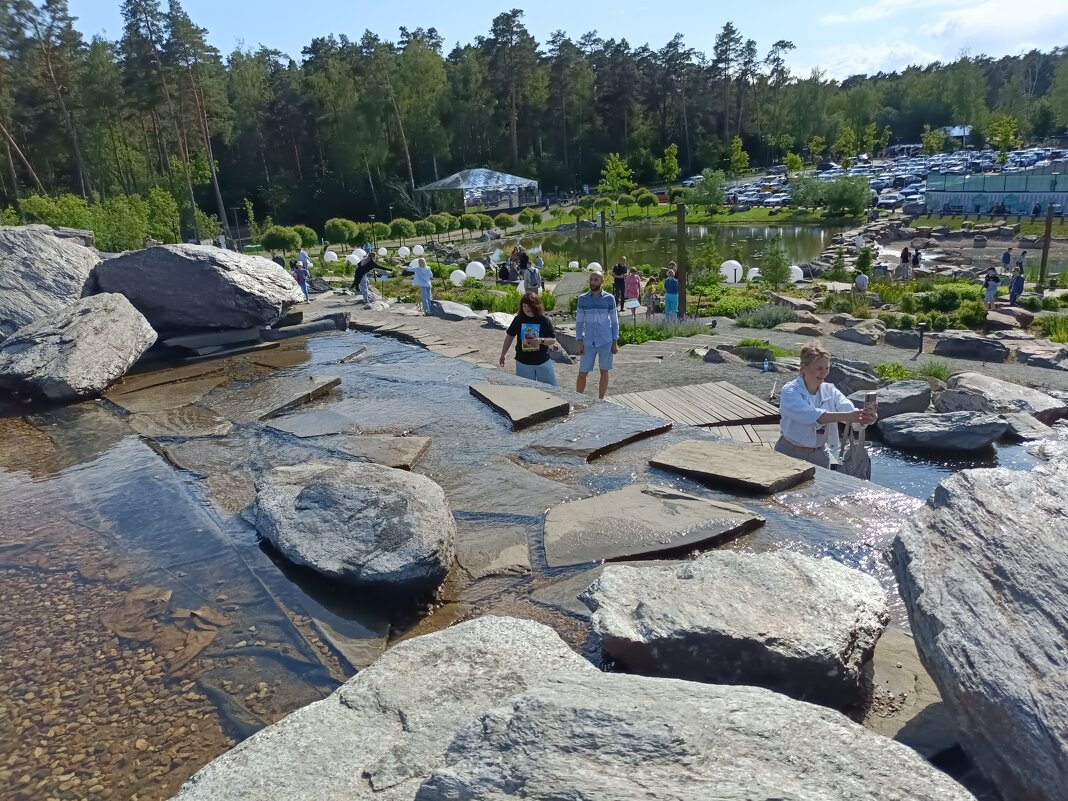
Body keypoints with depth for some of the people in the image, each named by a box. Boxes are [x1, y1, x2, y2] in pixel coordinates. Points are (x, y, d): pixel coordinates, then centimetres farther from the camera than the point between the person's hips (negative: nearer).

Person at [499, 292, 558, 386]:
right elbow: (509, 336, 8)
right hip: (523, 363, 1)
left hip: (543, 362, -1)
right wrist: (503, 355, 9)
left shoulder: (544, 320, -7)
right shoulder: (518, 320, -2)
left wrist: (541, 340, -23)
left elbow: (553, 340, -4)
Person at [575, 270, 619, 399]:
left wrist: (615, 342, 0)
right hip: (588, 342, 1)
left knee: (604, 372, 7)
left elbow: (614, 321, 4)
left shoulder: (609, 298, 0)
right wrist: (579, 342, -1)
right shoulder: (582, 299, 2)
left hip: (606, 341, -1)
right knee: (582, 373, 2)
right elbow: (579, 321, 5)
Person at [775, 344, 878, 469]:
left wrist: (866, 418, -34)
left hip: (820, 454, 5)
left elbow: (848, 408, -12)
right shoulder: (790, 391, -12)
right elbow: (811, 415, -28)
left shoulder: (830, 391, 5)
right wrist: (847, 416, -37)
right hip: (791, 454, -5)